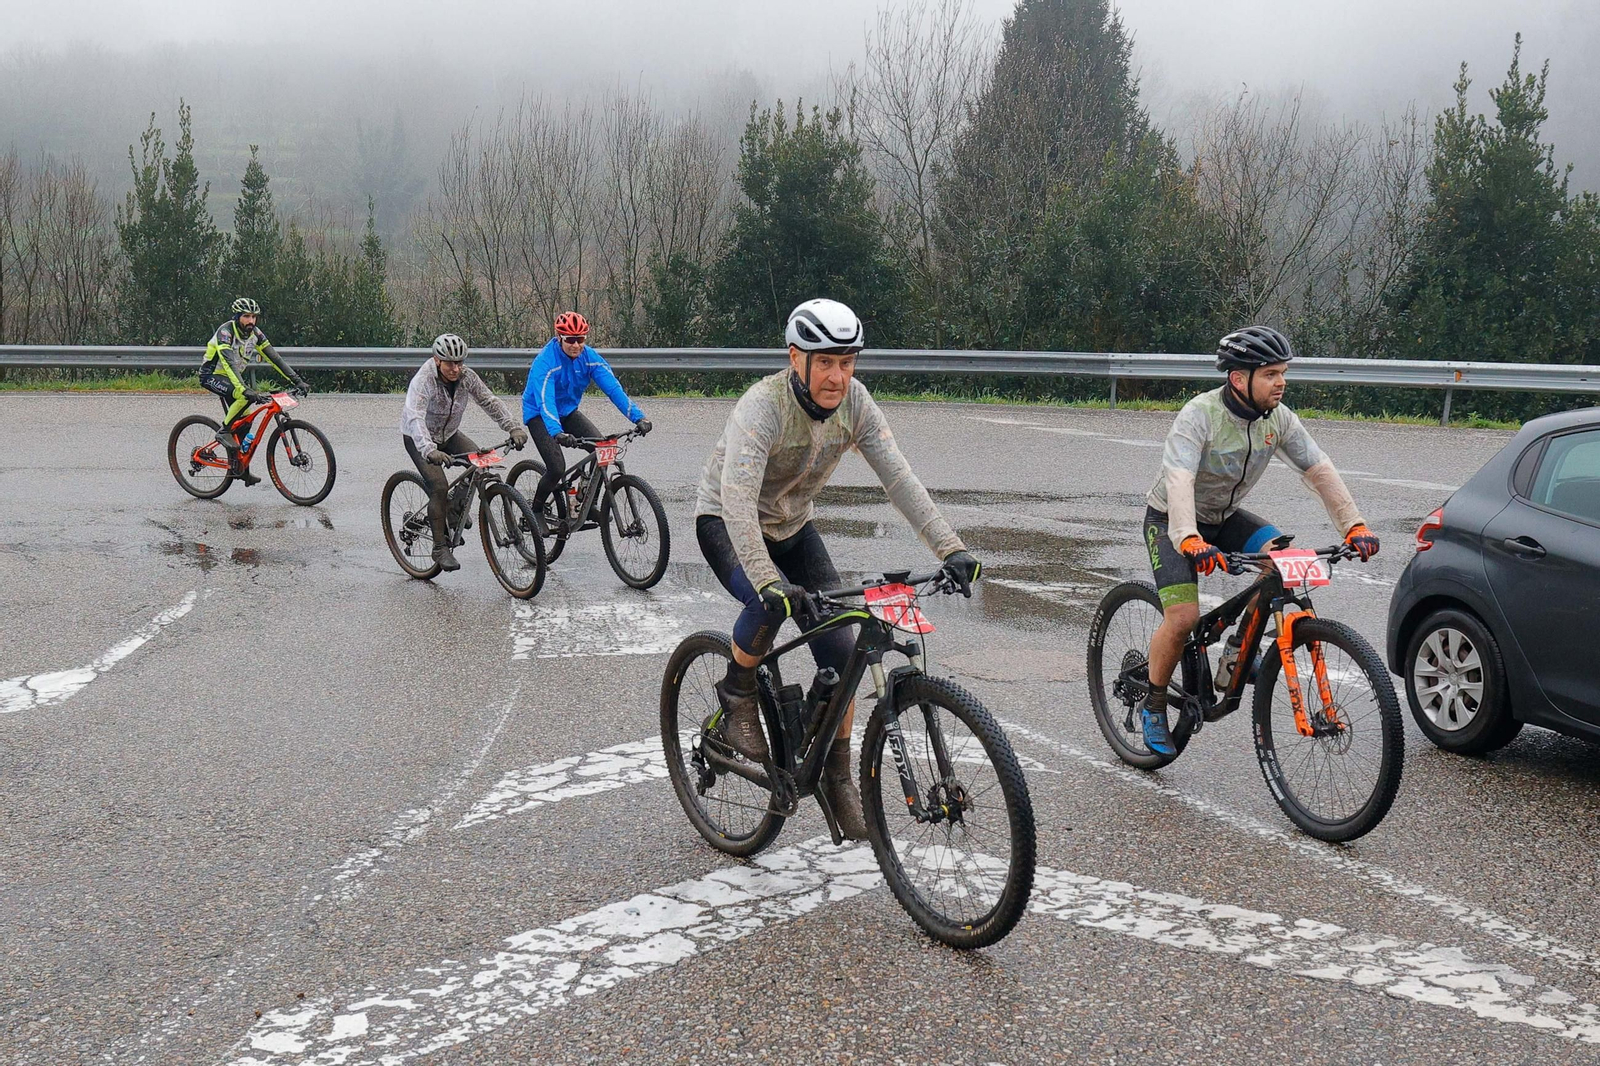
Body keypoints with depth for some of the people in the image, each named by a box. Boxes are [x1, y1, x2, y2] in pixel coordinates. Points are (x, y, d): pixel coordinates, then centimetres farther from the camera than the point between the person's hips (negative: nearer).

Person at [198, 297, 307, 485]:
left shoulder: (255, 333, -5)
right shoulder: (225, 332, -27)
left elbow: (274, 357, -6)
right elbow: (229, 363, -39)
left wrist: (296, 380, -14)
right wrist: (244, 389, -52)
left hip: (230, 377, 8)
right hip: (211, 376, -8)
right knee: (245, 397, -33)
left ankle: (236, 467, 10)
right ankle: (223, 432, -15)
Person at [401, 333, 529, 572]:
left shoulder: (466, 377, -15)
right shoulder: (423, 381, -30)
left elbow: (490, 402, -11)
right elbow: (415, 418, -43)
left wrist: (513, 428, -26)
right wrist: (429, 451, -58)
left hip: (449, 434, 5)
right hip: (418, 439, -5)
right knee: (439, 486, -23)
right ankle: (440, 548, -14)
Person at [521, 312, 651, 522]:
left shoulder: (589, 357, -13)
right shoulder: (545, 362, -28)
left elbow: (613, 387, -19)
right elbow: (545, 401, -40)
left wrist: (638, 417, -32)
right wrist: (557, 433, -58)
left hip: (568, 412, 5)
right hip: (539, 415, -5)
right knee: (557, 468, -21)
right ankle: (535, 511, 6)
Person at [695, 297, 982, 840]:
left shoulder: (855, 403, -16)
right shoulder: (763, 406, -33)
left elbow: (899, 478, -18)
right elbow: (737, 497, -43)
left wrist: (950, 549, -29)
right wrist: (767, 580, -56)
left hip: (793, 526, 6)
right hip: (725, 524, -5)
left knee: (840, 653, -6)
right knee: (770, 604, -36)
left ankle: (837, 778, 11)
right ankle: (737, 695, -5)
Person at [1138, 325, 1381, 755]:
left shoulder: (1278, 418, -10)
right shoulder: (1200, 415, -28)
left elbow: (1319, 469, -9)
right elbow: (1178, 480, -41)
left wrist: (1354, 525, -20)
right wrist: (1190, 541, -55)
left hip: (1225, 516, 6)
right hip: (1171, 520, -6)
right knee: (1183, 617, -20)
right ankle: (1153, 707, 2)